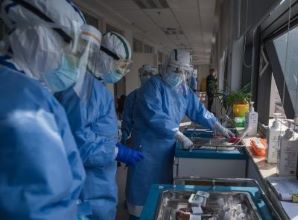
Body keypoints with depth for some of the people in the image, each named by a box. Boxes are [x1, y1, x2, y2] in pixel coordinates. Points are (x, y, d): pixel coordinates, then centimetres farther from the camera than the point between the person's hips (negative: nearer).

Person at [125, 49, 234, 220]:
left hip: (168, 145, 7)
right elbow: (156, 117, -27)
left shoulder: (184, 90, 7)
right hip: (148, 145, -7)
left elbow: (199, 111, 11)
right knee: (145, 187, 2)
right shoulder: (154, 85, -17)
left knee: (163, 184, 17)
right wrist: (181, 137, -26)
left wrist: (221, 129, 6)